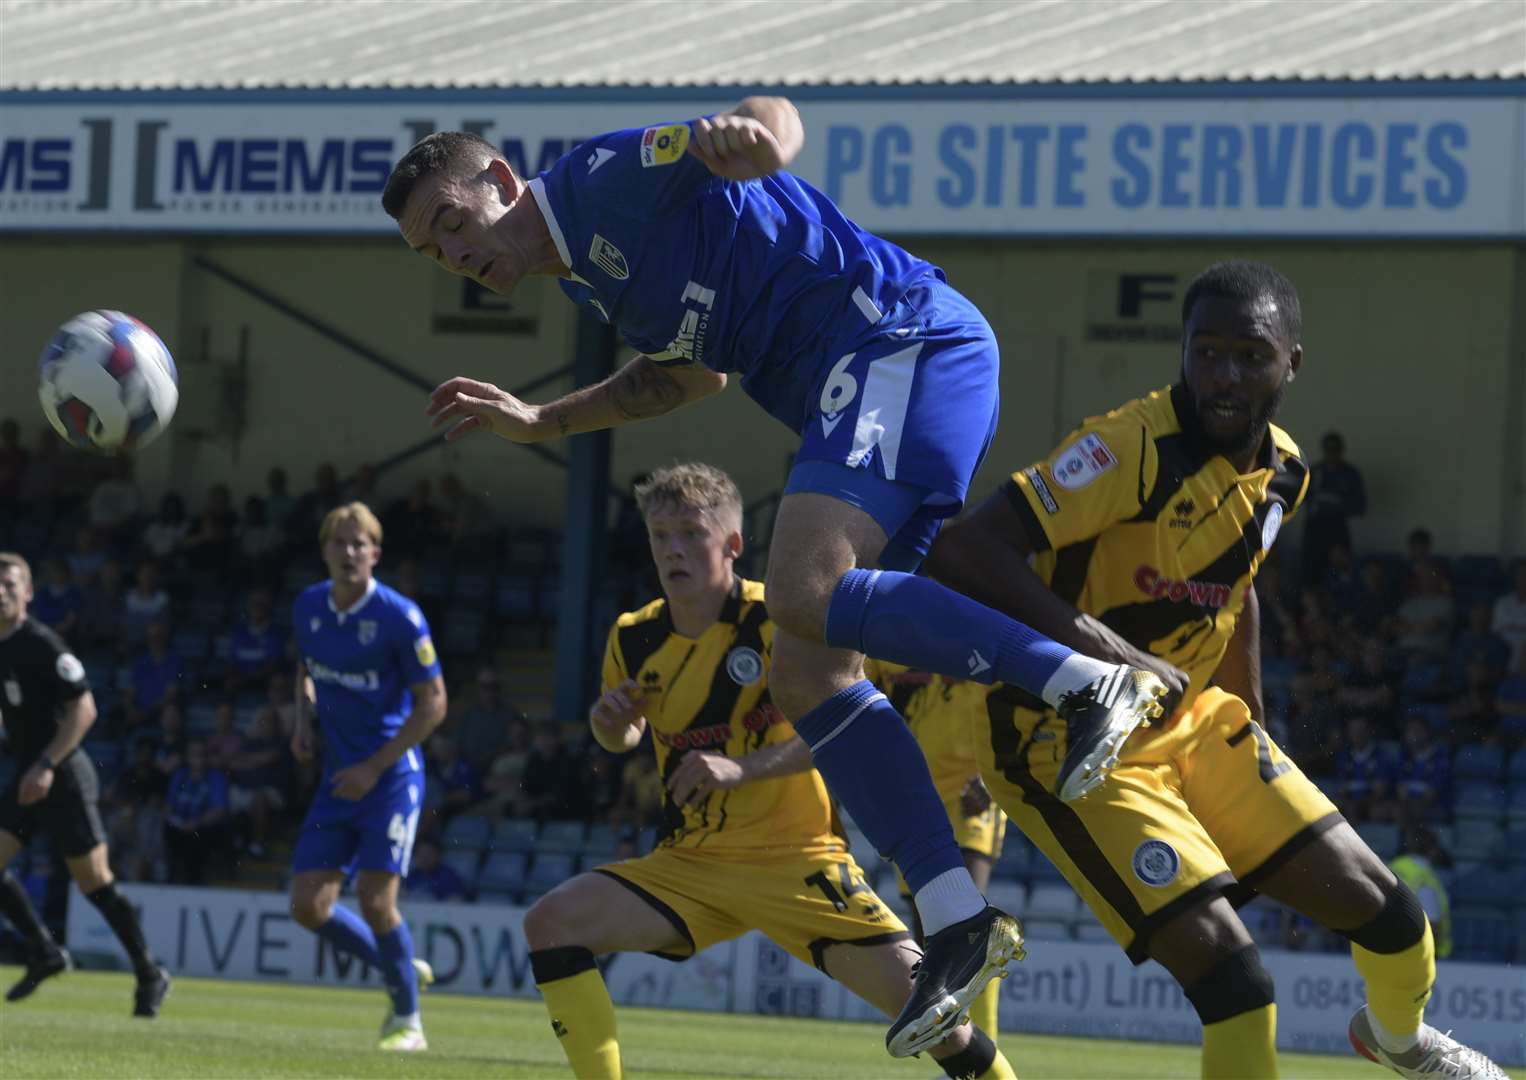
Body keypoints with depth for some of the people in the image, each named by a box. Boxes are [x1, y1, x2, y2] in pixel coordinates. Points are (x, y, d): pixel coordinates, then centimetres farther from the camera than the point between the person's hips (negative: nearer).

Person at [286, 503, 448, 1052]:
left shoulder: (399, 617, -15)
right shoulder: (308, 607, 3)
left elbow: (433, 702, -11)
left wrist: (374, 767, -15)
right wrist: (304, 721, 3)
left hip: (391, 775, -6)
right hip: (338, 777, 6)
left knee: (375, 899, -14)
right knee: (309, 906, -2)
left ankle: (407, 1019, 6)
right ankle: (401, 969, 23)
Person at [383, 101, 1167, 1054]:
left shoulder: (607, 179, -4)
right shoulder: (587, 278, 23)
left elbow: (778, 118, -17)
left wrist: (749, 131, -42)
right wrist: (537, 422, 34)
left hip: (906, 339, -10)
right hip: (857, 395, 10)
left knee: (804, 594, -27)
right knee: (807, 676, 0)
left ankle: (1092, 684, -27)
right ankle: (957, 923, -7)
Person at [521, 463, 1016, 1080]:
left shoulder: (776, 619, -13)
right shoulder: (633, 640, 1)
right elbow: (623, 740, 22)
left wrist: (742, 767, -36)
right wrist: (610, 723, -3)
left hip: (795, 856, -4)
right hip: (690, 865, 4)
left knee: (913, 990, -19)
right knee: (551, 922, -16)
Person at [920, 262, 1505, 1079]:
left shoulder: (1281, 473, 1)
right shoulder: (1134, 448, -25)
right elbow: (962, 550, -31)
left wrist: (1249, 727, 26)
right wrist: (1081, 636, -40)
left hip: (1189, 726, 8)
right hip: (1067, 745, -8)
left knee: (1381, 908, 10)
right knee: (1225, 965, -22)